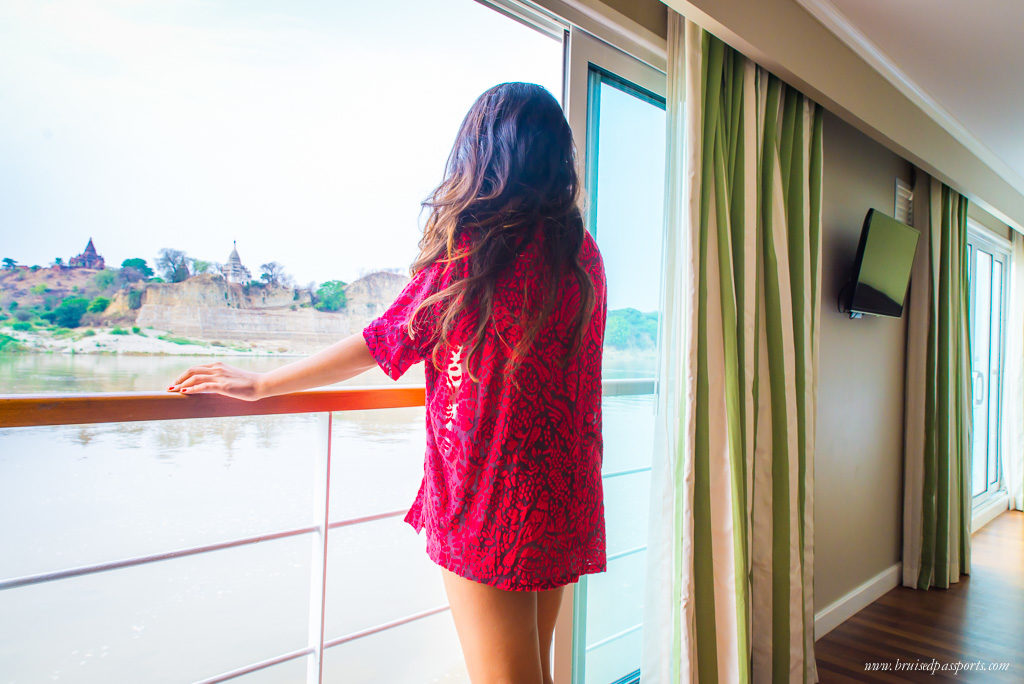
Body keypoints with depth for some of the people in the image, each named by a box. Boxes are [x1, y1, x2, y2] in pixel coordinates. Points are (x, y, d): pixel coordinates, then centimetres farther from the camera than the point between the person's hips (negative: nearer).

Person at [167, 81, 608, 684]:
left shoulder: (474, 245, -13)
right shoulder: (584, 253, 5)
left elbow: (382, 343, -8)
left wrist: (261, 384, 4)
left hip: (490, 498, -6)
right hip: (566, 499, 7)